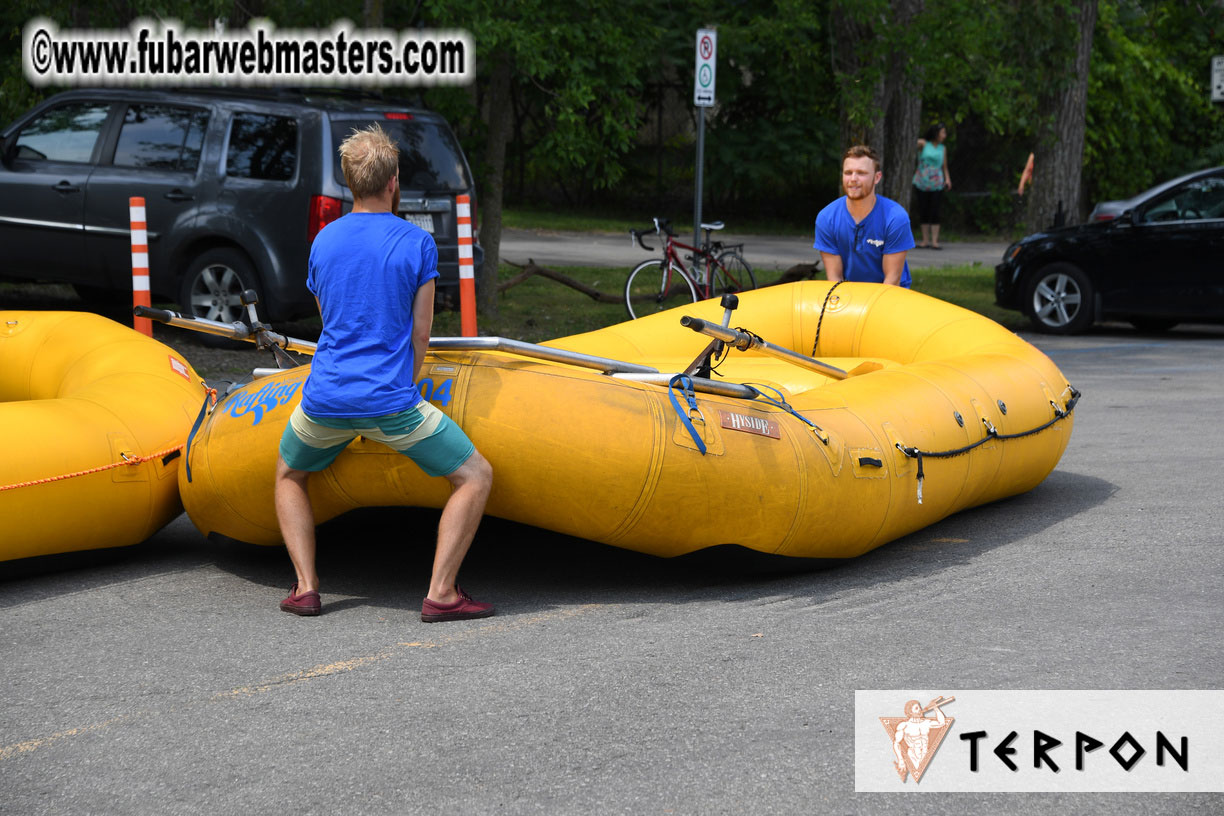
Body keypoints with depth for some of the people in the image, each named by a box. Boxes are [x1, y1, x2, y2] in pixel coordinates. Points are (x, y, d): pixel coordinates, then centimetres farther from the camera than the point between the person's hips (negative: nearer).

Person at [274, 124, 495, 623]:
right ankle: (441, 592, -3)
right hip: (391, 402, -4)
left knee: (289, 476, 31)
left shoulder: (323, 240, 11)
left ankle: (306, 586, 15)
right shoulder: (418, 244, -2)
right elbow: (420, 336, 0)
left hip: (325, 399, 4)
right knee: (475, 477, 8)